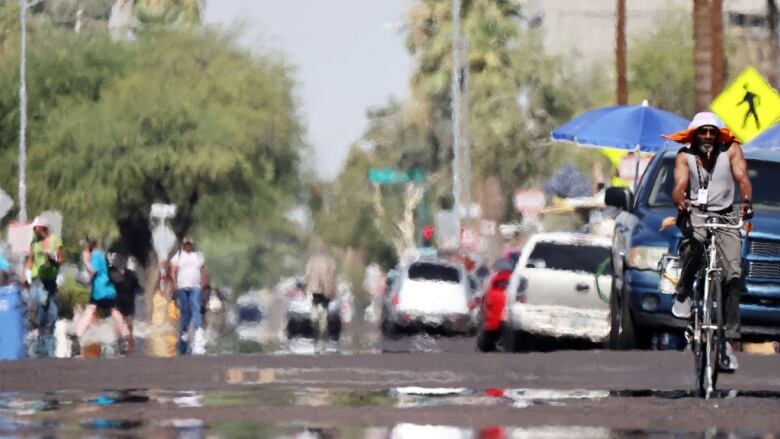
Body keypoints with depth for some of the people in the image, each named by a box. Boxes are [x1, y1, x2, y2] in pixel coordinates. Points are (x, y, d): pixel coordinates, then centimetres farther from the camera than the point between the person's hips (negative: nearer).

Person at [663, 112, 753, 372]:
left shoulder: (731, 150, 1)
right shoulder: (685, 156, 0)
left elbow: (742, 179, -12)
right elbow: (679, 186, -13)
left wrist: (747, 201, -35)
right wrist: (680, 202, -38)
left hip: (725, 217, 1)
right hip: (695, 214, -1)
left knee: (733, 276, -14)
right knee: (694, 243, -39)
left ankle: (729, 342, -13)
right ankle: (683, 295, -20)